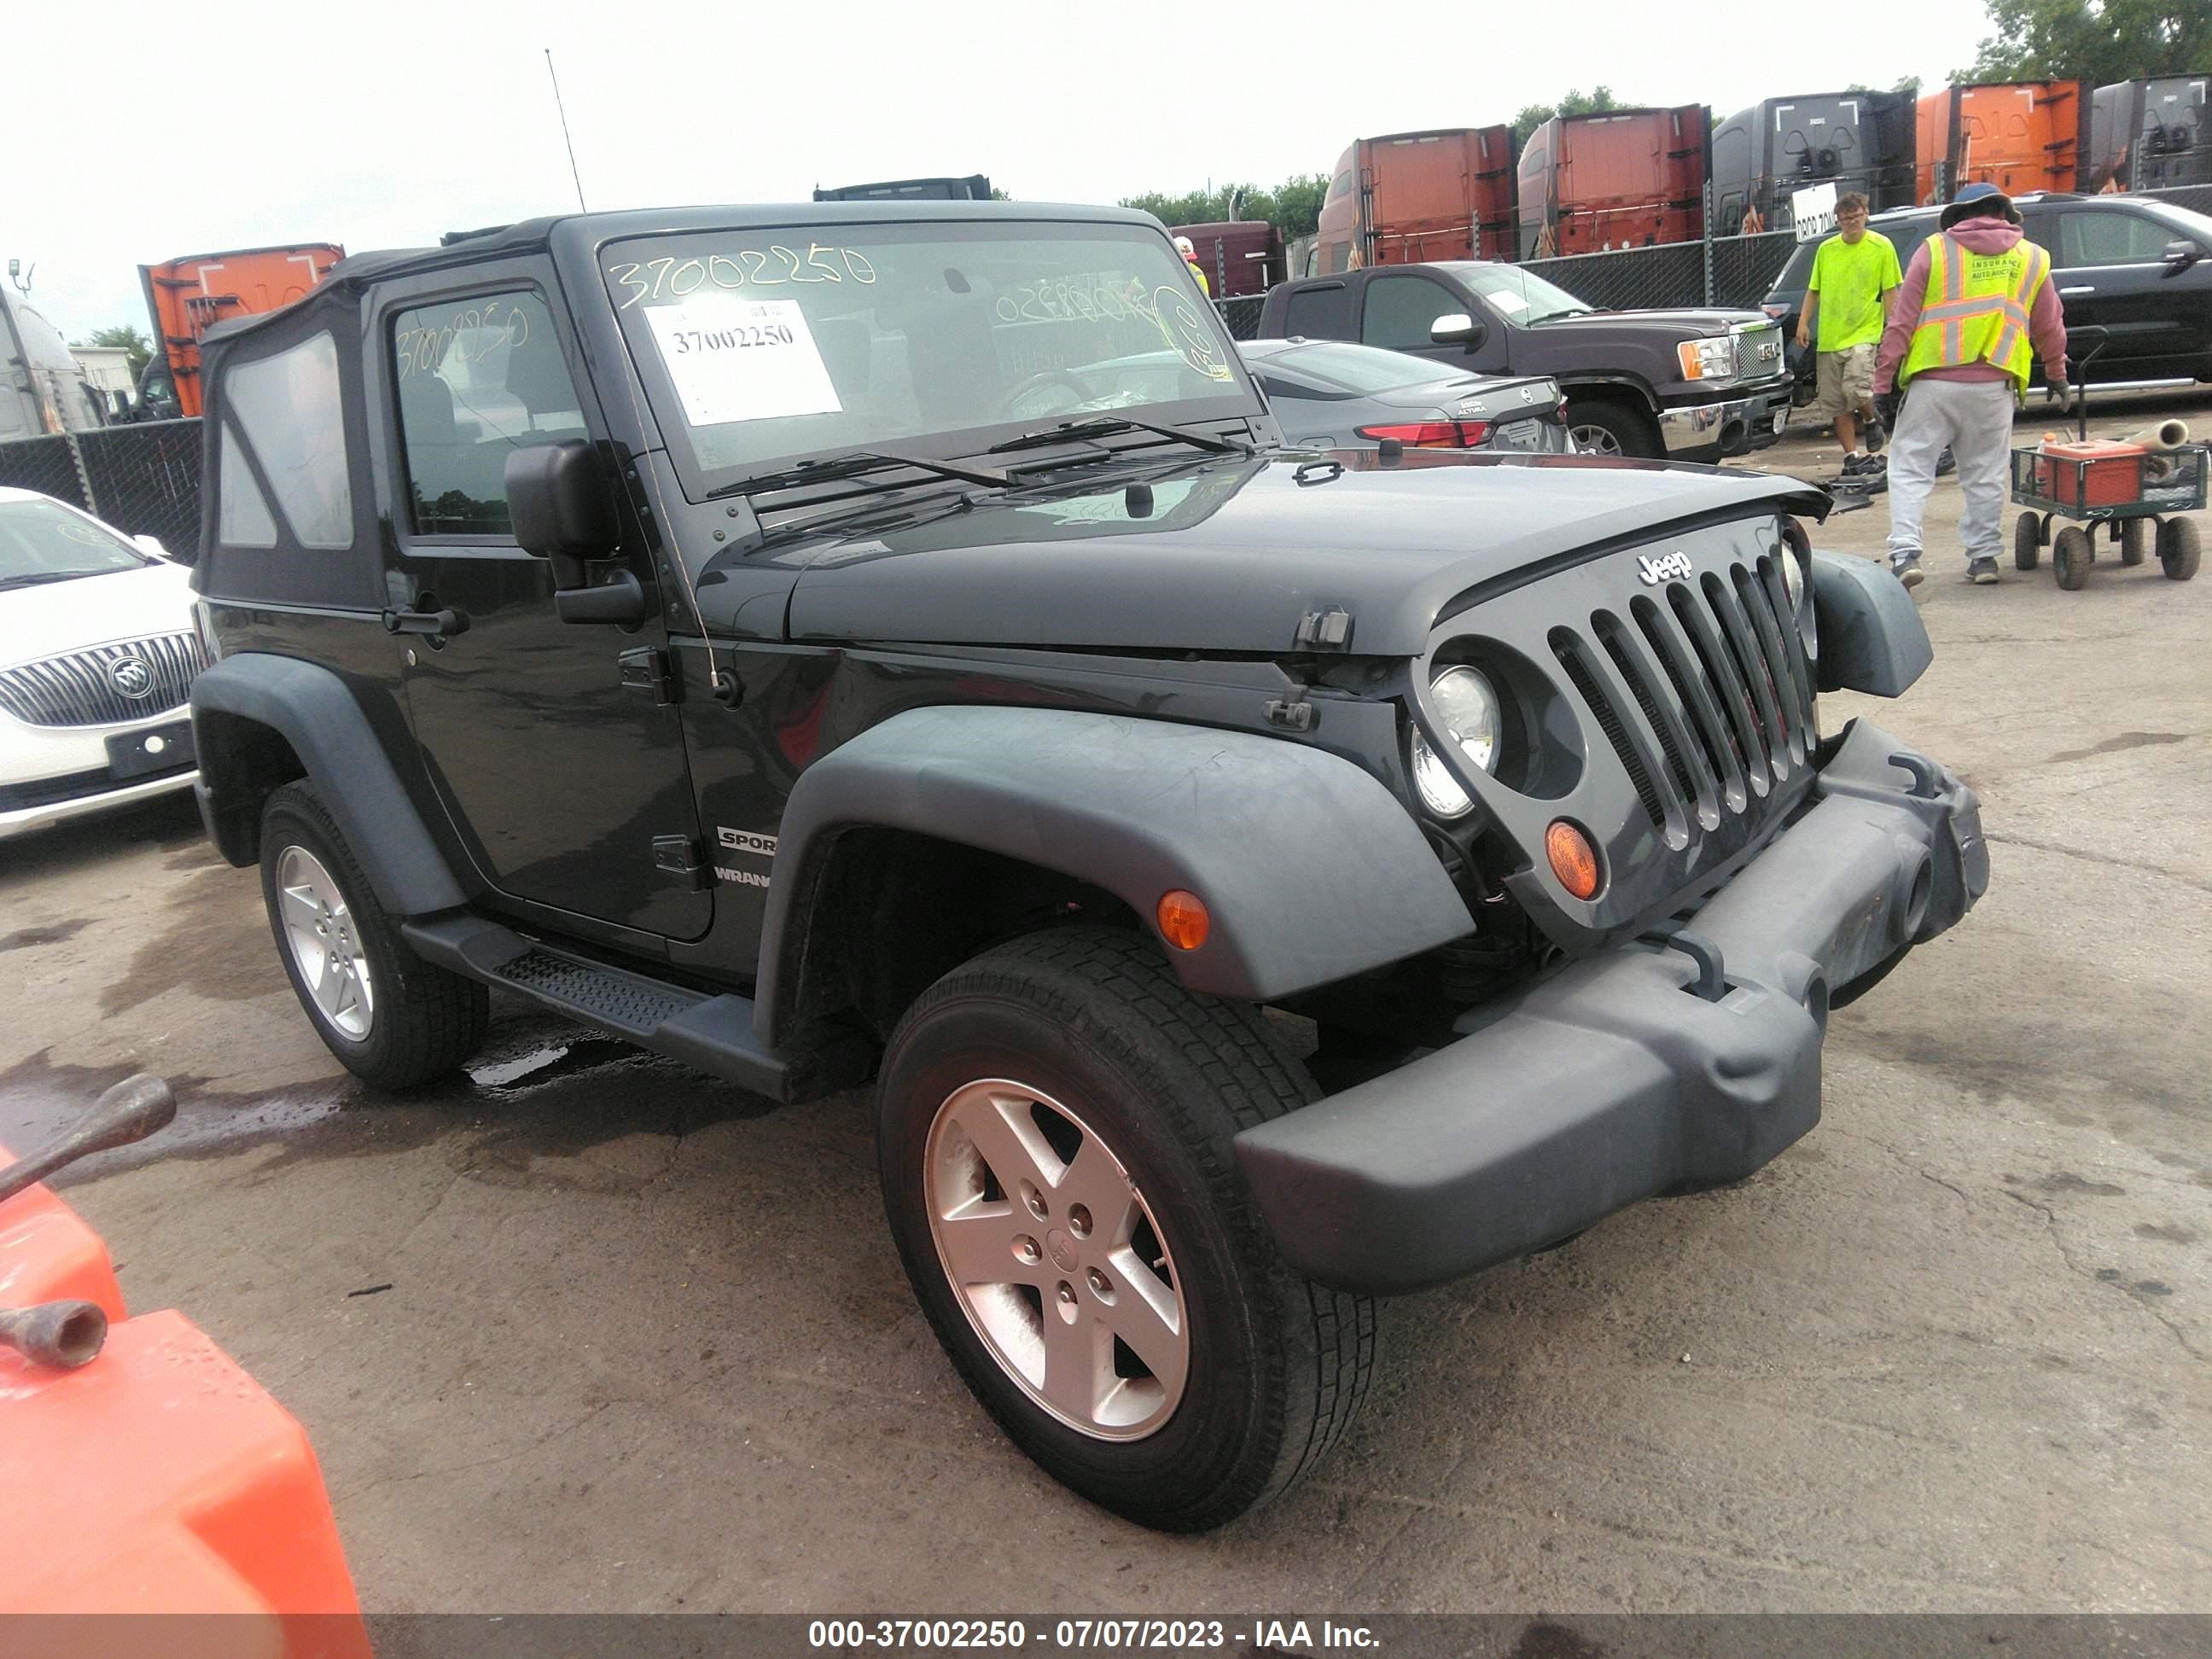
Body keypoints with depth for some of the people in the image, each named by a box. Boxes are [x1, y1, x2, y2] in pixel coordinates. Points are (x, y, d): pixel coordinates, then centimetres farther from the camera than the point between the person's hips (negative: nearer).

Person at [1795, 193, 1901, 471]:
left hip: (1864, 332, -4)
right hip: (1829, 336, 4)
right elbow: (1813, 290, 16)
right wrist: (1803, 322, 3)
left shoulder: (1882, 246, -1)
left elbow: (1890, 291, -1)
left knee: (1856, 387, -23)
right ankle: (1852, 455, 13)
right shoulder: (1826, 249, 9)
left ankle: (1871, 422, 9)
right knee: (1836, 403, 4)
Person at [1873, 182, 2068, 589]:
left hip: (1933, 381, -2)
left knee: (1910, 468, 2)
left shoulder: (1934, 250, 5)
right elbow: (2050, 327, 22)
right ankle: (1984, 556, 15)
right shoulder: (2031, 257, 14)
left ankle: (1905, 553, -12)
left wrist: (1883, 382, 2)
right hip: (1993, 387, 2)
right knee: (1985, 475, 12)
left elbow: (1900, 322, -1)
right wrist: (2056, 375, 38)